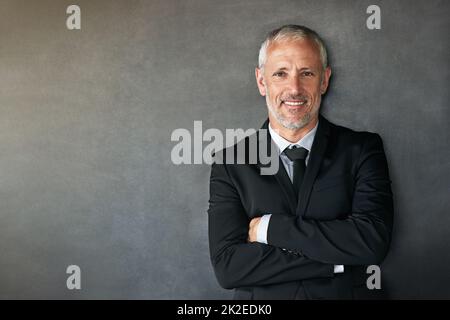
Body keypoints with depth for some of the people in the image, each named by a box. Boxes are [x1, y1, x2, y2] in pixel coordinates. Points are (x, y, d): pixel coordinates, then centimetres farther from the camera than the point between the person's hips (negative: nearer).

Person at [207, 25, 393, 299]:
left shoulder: (362, 150, -1)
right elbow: (227, 265, -9)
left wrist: (270, 227, -13)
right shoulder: (230, 165, -1)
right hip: (260, 301, 1)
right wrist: (337, 261, -13)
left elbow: (373, 240, -13)